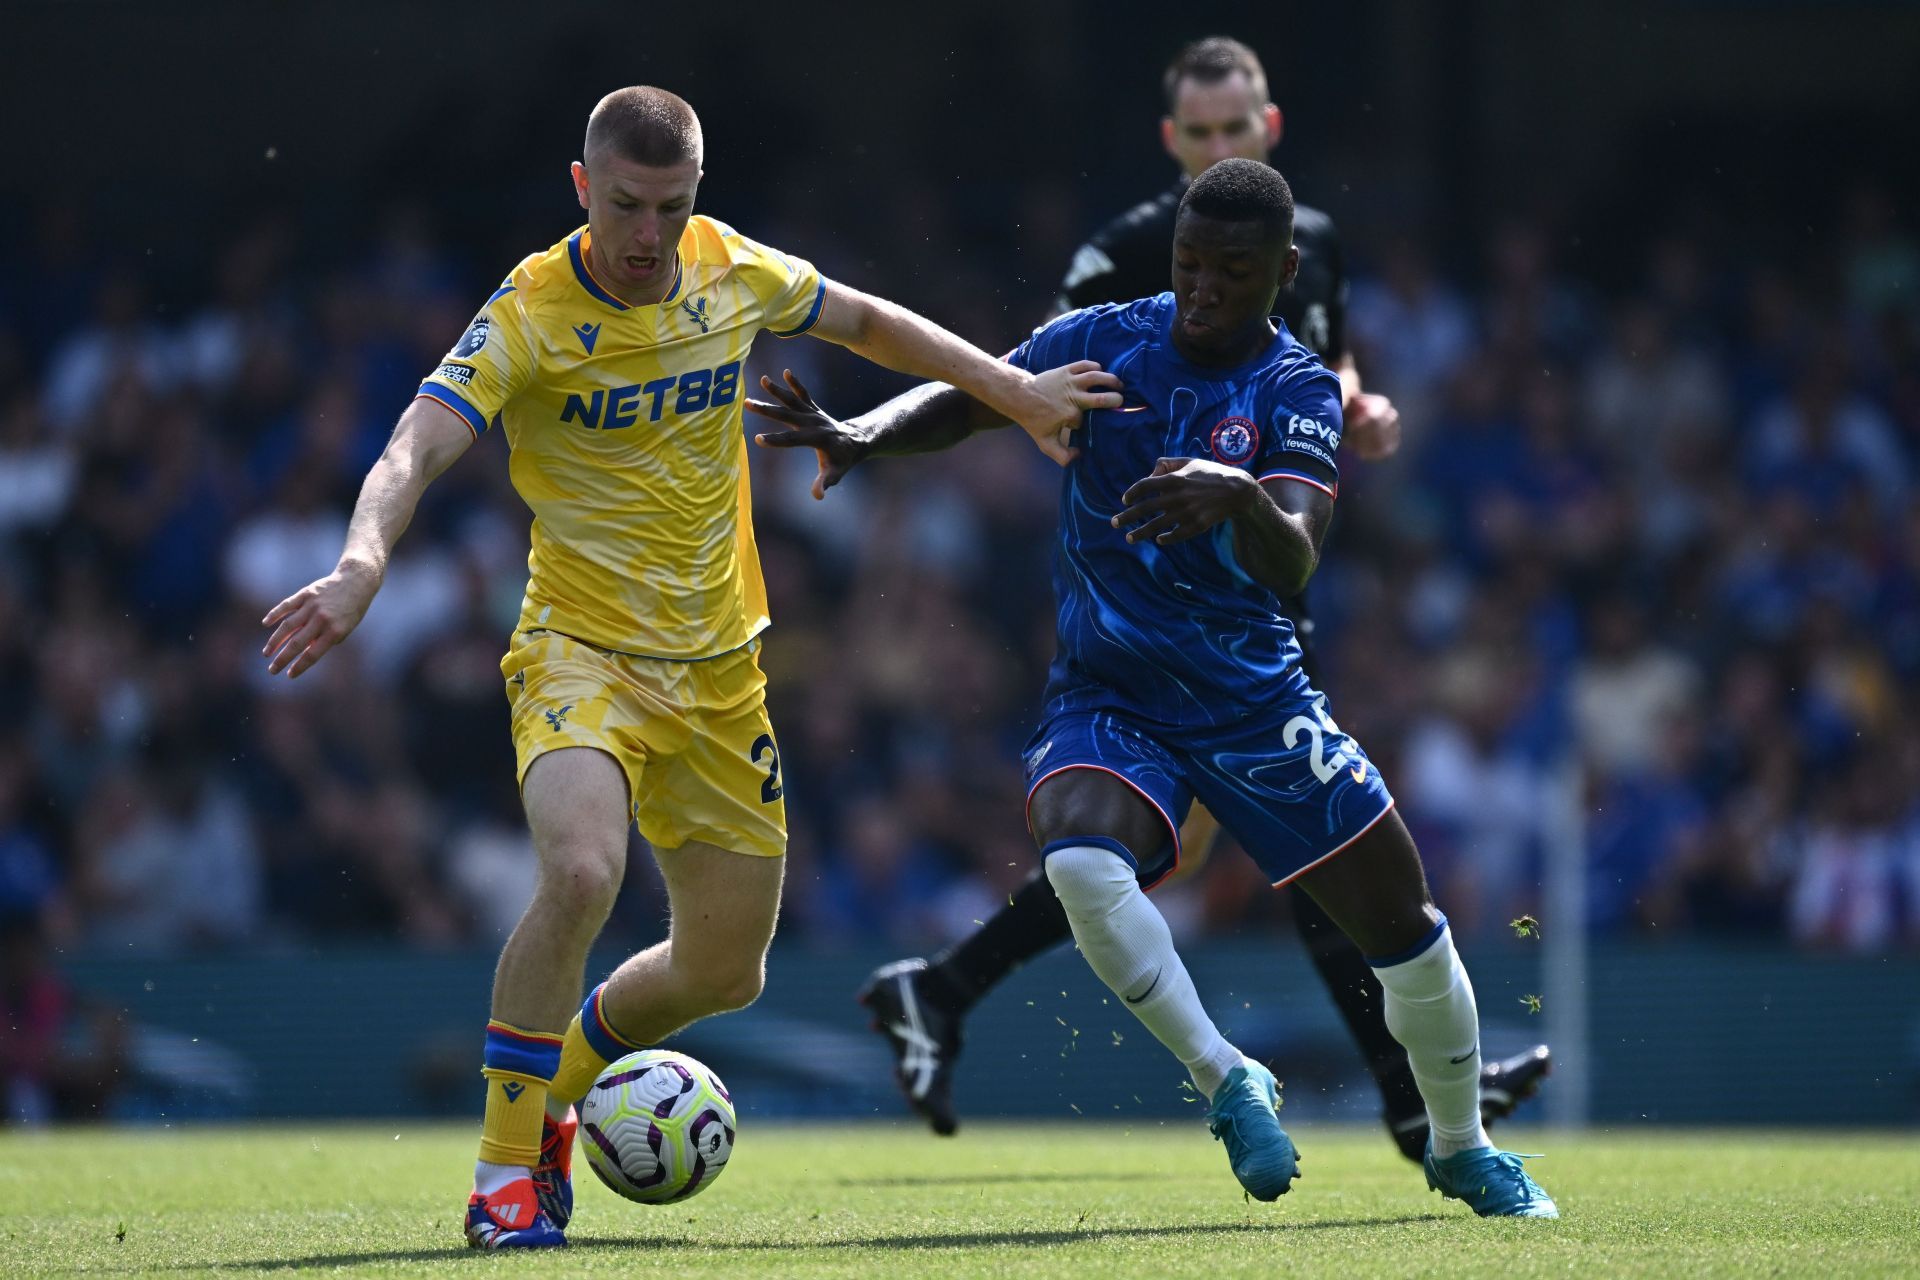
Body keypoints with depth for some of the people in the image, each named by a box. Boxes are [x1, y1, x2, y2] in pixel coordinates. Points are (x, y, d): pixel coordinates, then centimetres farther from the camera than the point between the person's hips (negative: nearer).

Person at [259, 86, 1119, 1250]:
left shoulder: (735, 271, -3)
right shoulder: (531, 314, -17)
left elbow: (866, 322, 17)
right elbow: (419, 447, -30)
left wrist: (1014, 389, 18)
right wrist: (363, 563, -49)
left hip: (718, 665, 5)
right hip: (582, 649, -5)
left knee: (726, 969, 10)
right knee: (582, 872, -33)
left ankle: (551, 1091, 38)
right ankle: (506, 1172, -20)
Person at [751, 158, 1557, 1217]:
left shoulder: (1298, 391, -11)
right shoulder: (1105, 344, -6)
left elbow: (1291, 567, -26)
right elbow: (962, 400, -7)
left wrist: (1240, 499, -49)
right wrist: (863, 434, -29)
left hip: (1253, 694, 1)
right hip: (1106, 698, 0)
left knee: (1401, 920, 1)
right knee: (1080, 859, -33)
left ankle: (1462, 1150, 28)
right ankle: (1227, 1084, -14)